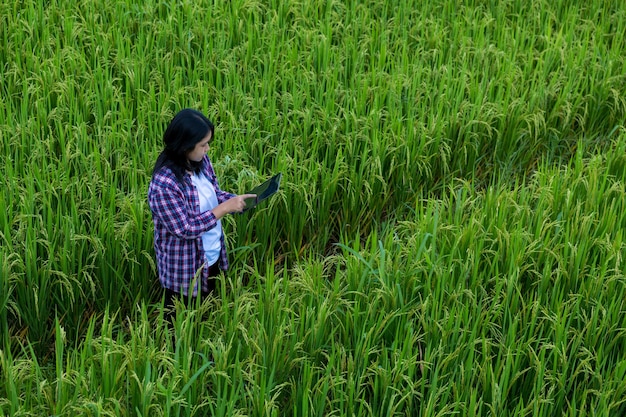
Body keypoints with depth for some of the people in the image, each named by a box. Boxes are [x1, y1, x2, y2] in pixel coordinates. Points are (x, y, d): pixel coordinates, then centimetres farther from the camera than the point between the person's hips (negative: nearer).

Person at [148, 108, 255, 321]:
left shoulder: (201, 162, -8)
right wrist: (226, 207, -29)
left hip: (213, 257, 7)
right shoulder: (164, 184, -32)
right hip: (184, 269, -7)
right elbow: (186, 229, -29)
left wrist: (237, 200, -12)